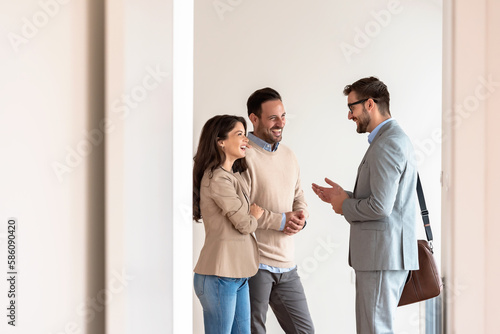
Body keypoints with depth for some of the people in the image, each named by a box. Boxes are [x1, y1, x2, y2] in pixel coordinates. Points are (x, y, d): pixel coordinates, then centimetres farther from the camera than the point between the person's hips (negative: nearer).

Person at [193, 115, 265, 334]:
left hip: (238, 274, 9)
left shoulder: (234, 176, 16)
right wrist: (254, 216, 8)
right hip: (220, 275, -9)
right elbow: (245, 224, -11)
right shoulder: (217, 179, -15)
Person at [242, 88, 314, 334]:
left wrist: (300, 216, -2)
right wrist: (279, 220, -16)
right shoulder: (243, 156, -12)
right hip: (254, 263, -7)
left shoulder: (288, 155, 14)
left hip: (286, 265, 7)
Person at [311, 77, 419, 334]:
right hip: (385, 254, 11)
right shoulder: (394, 139, 18)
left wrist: (345, 206, -7)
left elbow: (380, 206, -23)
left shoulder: (387, 144, -16)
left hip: (382, 255, -11)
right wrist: (343, 197, 14)